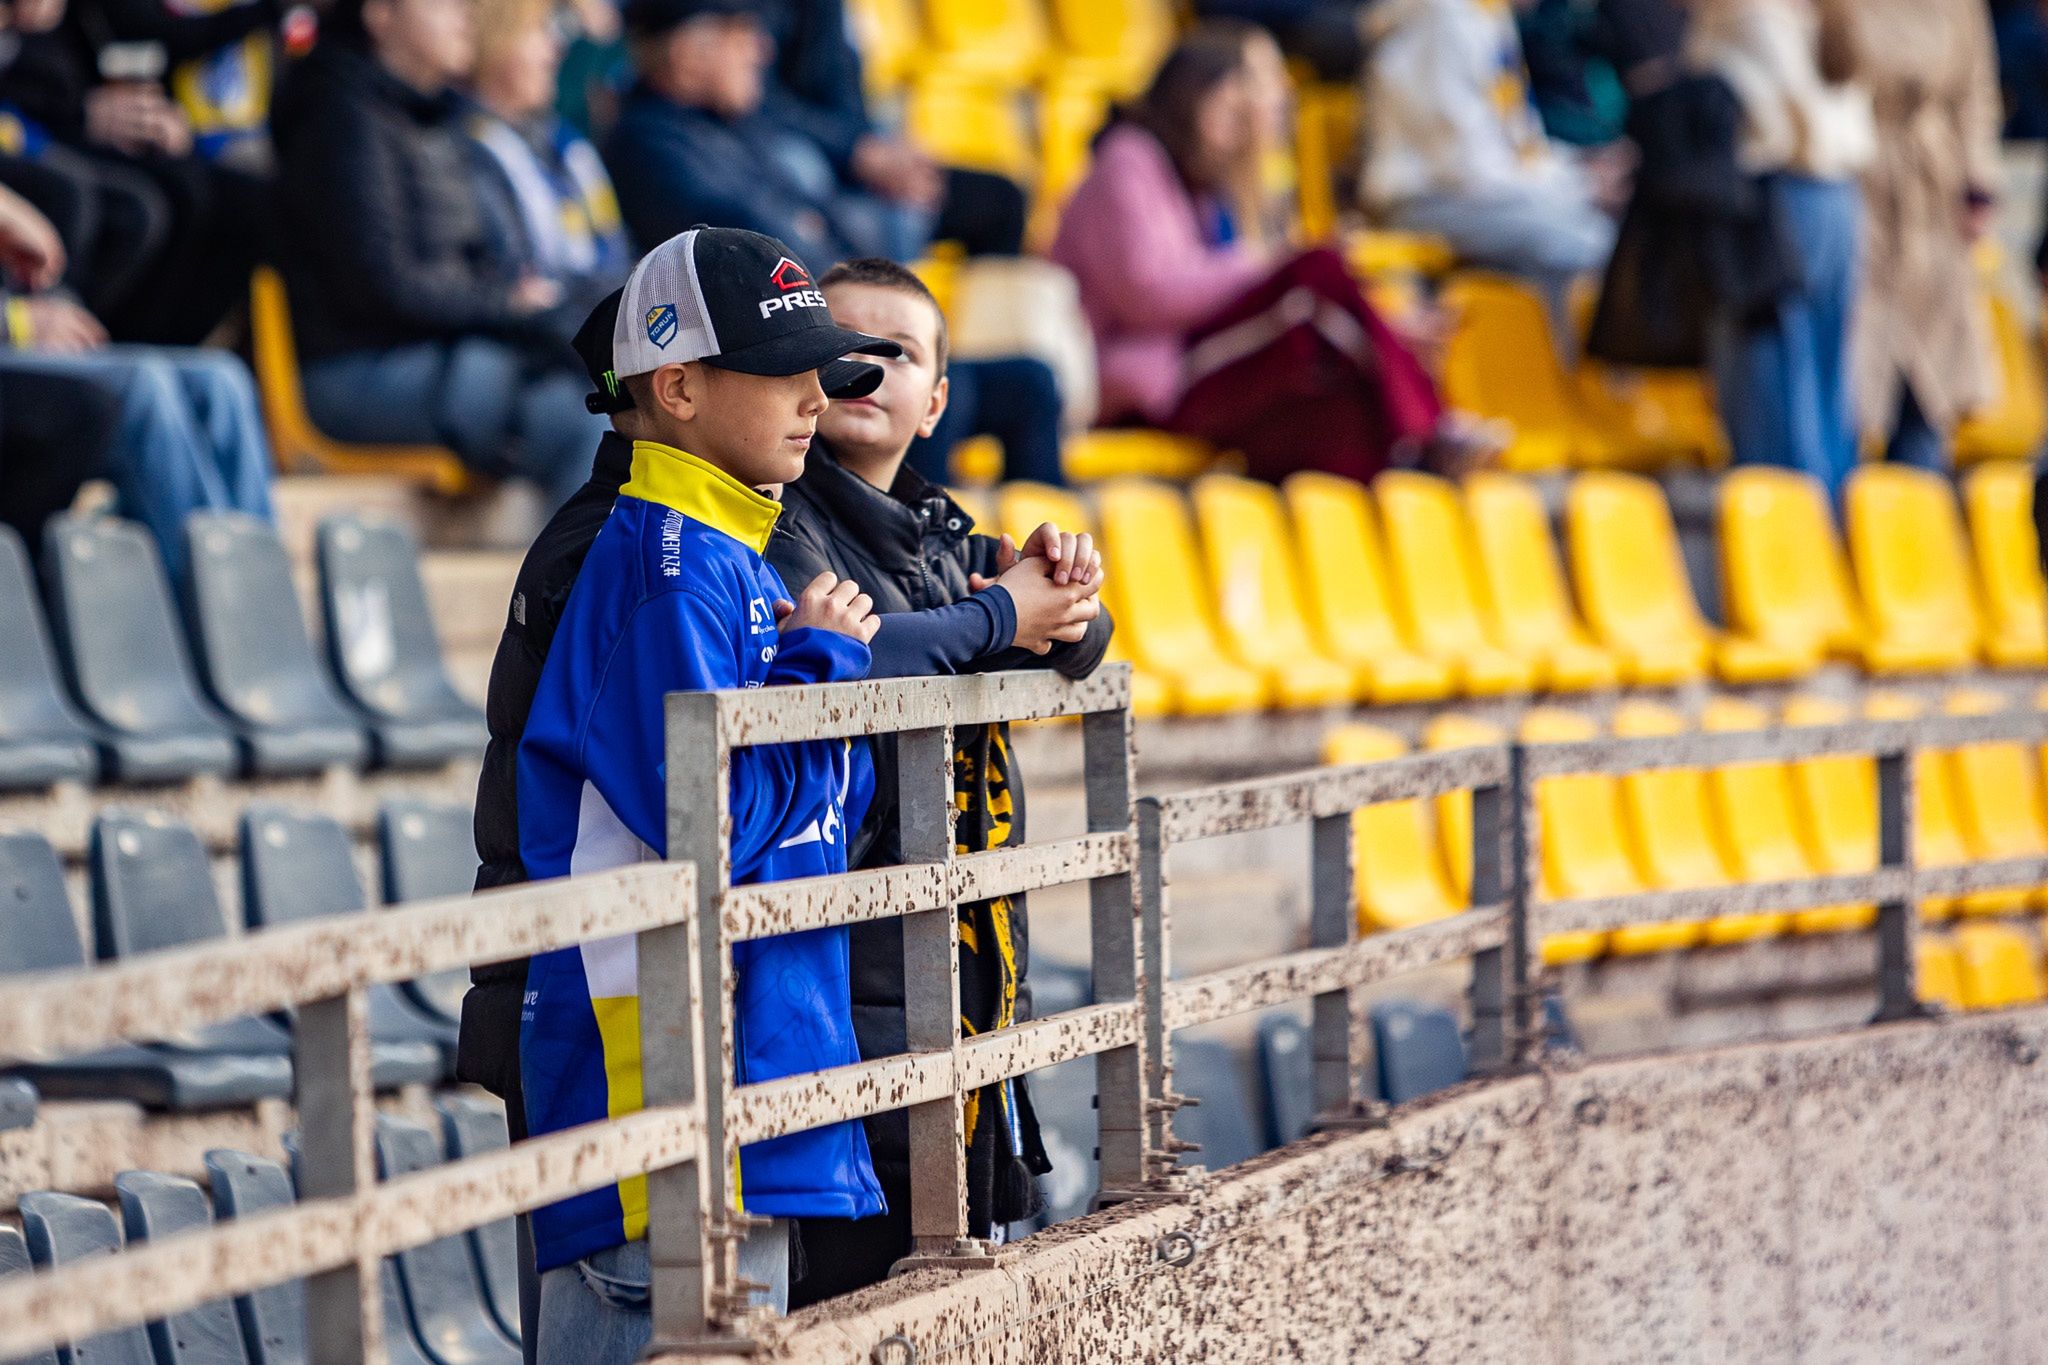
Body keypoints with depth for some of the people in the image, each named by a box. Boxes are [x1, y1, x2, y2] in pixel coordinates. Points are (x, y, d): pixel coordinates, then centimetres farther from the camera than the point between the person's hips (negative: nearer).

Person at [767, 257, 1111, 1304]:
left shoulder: (939, 536, 19)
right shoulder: (781, 522, -7)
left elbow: (1075, 646, 14)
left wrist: (1058, 581, -9)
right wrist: (998, 617, -13)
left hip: (976, 976, 9)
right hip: (858, 978, -9)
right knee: (861, 1293, -10)